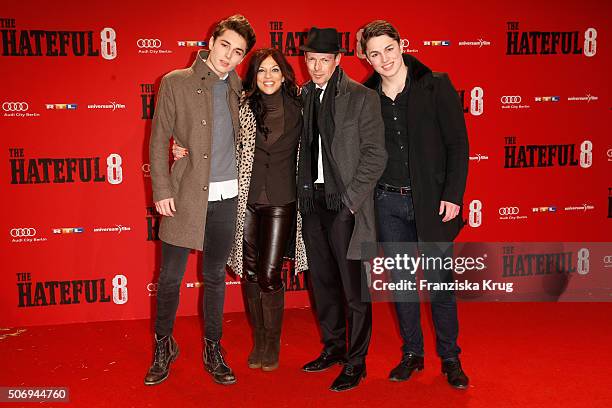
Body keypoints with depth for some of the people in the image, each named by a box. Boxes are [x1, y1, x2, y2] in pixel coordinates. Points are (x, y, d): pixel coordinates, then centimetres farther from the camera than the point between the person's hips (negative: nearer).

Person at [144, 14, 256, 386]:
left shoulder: (237, 89, 9)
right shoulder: (175, 83, -1)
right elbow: (159, 140, -2)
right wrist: (161, 191, -9)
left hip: (226, 198, 3)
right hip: (185, 195, -3)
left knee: (215, 277, 12)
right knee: (170, 277, 4)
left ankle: (213, 351, 25)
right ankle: (164, 347, 25)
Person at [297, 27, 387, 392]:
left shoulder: (362, 97, -5)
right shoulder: (303, 96, 10)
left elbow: (375, 155, -8)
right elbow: (301, 149, 13)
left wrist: (350, 199, -13)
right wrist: (303, 194, 3)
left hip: (345, 203, -5)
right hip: (312, 202, 6)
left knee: (354, 288, 2)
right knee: (323, 282, 16)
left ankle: (356, 362, 15)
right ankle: (333, 347, 33)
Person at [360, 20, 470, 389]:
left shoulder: (436, 86, -3)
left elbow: (458, 144, -5)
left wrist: (452, 196, -11)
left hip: (431, 200, -3)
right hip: (388, 202, 3)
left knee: (440, 282, 3)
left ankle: (450, 358, 20)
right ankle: (412, 354, 27)